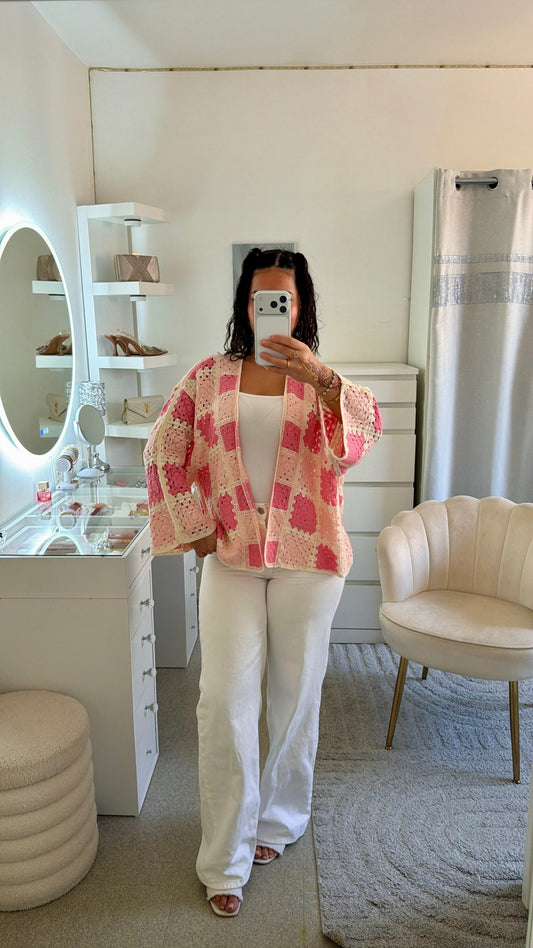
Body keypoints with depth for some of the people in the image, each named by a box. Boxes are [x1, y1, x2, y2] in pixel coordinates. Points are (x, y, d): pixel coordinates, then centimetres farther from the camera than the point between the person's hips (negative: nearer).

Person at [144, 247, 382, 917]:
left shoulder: (322, 380, 1)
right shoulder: (210, 376, 4)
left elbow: (366, 426, -21)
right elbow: (163, 451, 7)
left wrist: (320, 378, -40)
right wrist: (192, 528, 0)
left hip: (308, 560, 0)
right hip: (231, 556, 1)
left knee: (295, 696, 12)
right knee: (224, 701, -2)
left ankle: (280, 818, 37)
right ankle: (226, 859, 16)